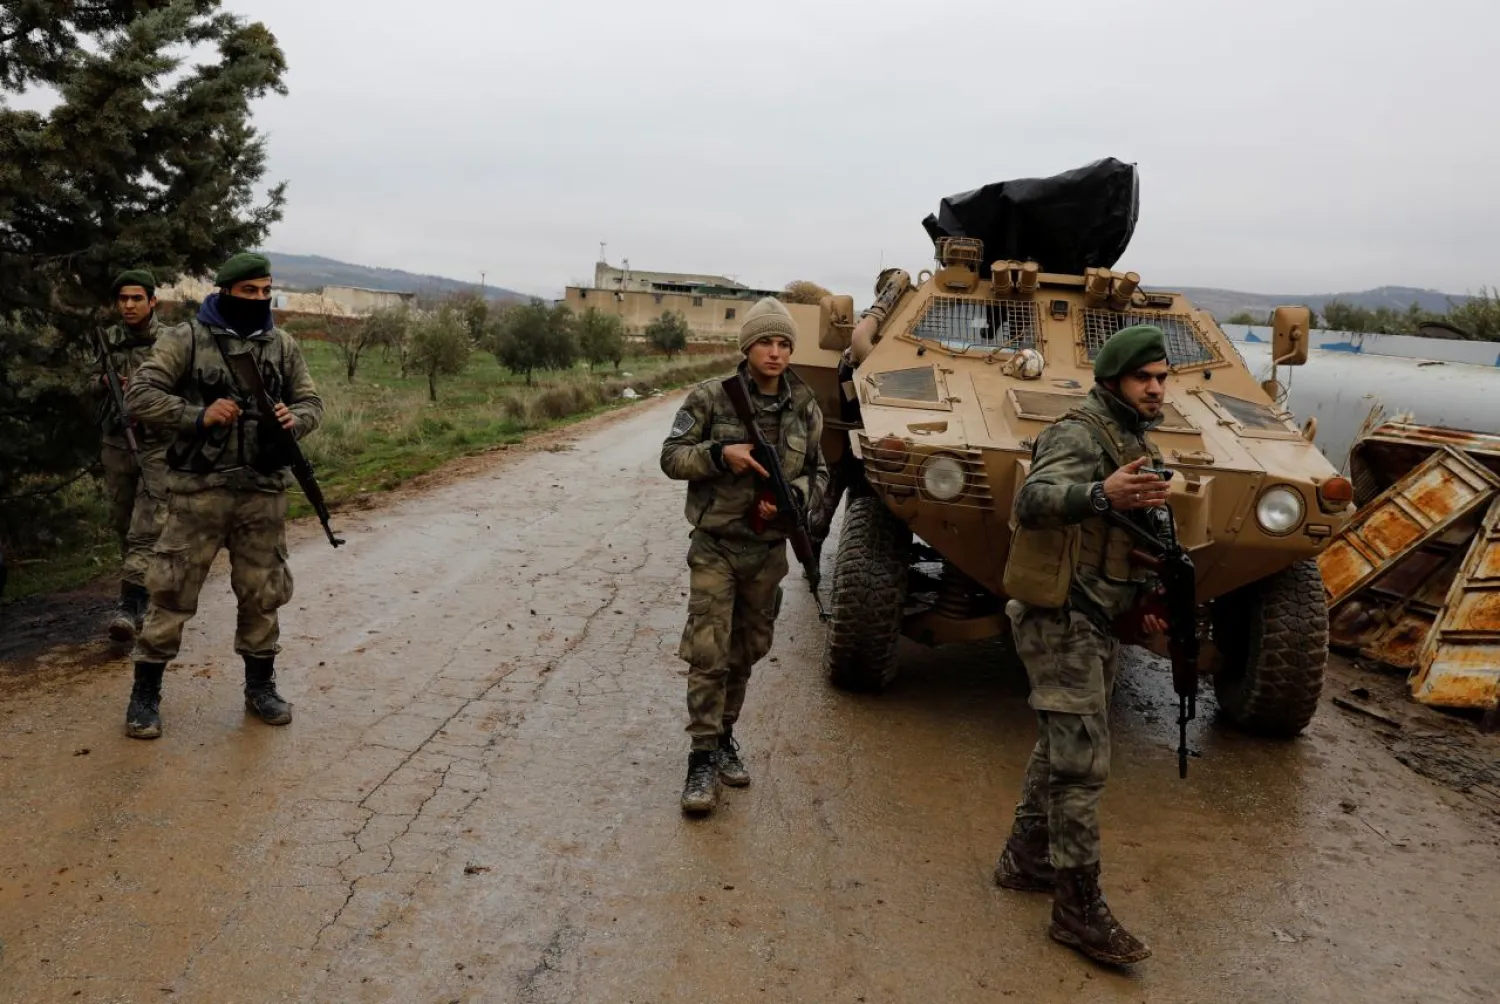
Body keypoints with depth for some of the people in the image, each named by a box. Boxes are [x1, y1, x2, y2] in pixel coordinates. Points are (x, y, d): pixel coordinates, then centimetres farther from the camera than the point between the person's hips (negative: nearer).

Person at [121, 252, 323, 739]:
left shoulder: (283, 345, 8)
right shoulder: (186, 339, -3)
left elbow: (312, 402, 12)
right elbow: (140, 395, -7)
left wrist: (294, 419, -11)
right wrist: (198, 416, -20)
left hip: (264, 492, 3)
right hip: (199, 489, -3)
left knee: (262, 593, 11)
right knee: (172, 590, 2)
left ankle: (260, 684, 27)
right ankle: (145, 693, 15)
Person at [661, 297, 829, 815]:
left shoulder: (804, 409, 1)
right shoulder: (711, 397, -8)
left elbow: (818, 474, 9)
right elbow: (671, 457, -4)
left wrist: (793, 498, -12)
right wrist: (719, 454, -21)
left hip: (769, 550, 4)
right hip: (716, 546, -3)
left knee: (747, 651, 14)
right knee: (708, 653, -7)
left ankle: (724, 735, 33)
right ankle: (702, 758, 3)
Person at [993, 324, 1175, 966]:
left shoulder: (1136, 442, 15)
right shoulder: (1080, 434, -16)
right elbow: (1032, 499, -35)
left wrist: (1144, 598, 13)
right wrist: (1102, 494, -53)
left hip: (1096, 622, 10)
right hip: (1061, 619, -10)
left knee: (1061, 747, 18)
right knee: (1081, 761, -8)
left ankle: (1024, 859, 33)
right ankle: (1078, 909, 1)